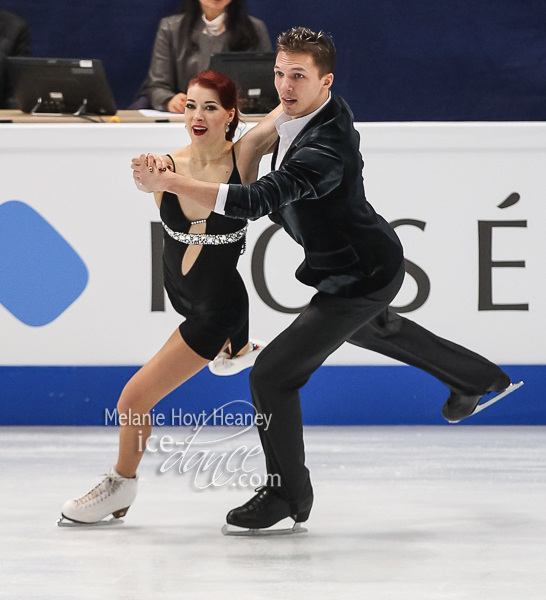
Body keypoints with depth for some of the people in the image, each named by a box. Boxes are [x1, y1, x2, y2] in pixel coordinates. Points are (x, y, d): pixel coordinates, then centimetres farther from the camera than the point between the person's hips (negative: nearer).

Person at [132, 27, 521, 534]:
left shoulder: (324, 150, -36)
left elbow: (258, 201, -47)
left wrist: (168, 183, -48)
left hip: (359, 278, -11)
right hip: (373, 258, 11)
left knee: (272, 375, -11)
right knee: (371, 327, 40)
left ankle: (288, 493, 7)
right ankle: (477, 377, 59)